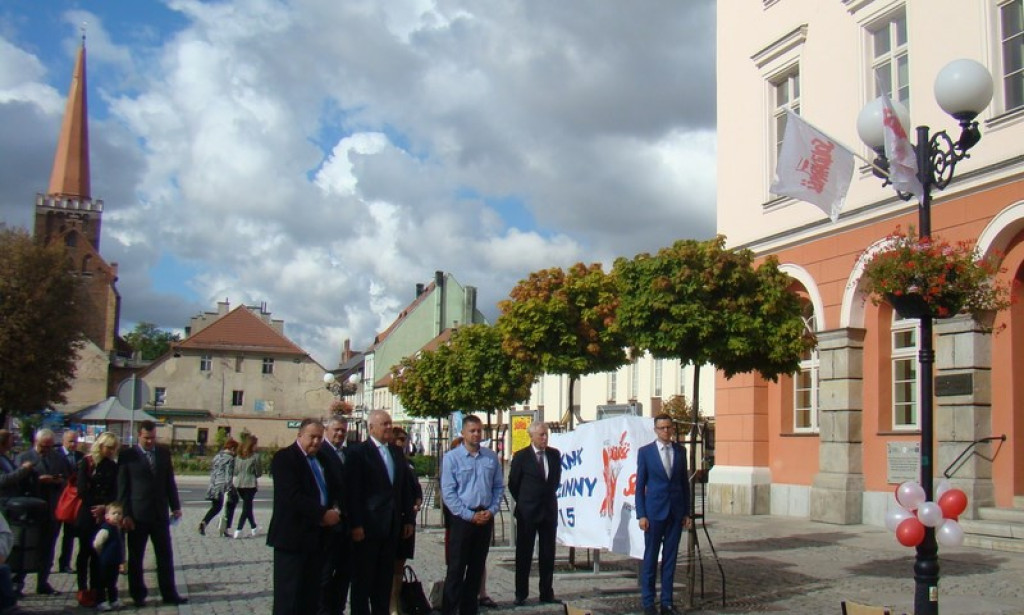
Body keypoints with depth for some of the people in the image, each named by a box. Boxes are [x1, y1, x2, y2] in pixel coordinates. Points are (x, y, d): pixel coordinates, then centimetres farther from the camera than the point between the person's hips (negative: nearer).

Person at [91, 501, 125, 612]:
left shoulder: (119, 529, 7)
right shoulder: (106, 529, -19)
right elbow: (96, 544, -24)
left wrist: (122, 560, 21)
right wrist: (103, 554, -9)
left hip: (115, 562, 8)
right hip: (106, 562, -8)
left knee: (112, 583, 18)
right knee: (103, 582, 1)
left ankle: (114, 601, 28)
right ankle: (101, 602, 9)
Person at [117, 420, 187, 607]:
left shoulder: (164, 453, 6)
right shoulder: (127, 455, -4)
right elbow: (122, 487, -4)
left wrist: (175, 506, 6)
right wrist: (125, 514, -9)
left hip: (160, 514, 3)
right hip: (137, 515, -3)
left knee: (165, 556, 6)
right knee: (135, 557, 8)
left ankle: (169, 594, 14)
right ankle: (138, 595, 19)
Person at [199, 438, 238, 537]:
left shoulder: (217, 456, 11)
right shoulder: (230, 459, -11)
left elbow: (212, 471, 16)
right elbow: (229, 475, -16)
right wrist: (229, 489, -17)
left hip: (214, 487, 7)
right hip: (224, 487, -7)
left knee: (215, 507, 17)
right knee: (230, 507, 8)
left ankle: (204, 522, -5)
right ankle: (226, 529, 8)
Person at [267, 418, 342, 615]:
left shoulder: (322, 459, 16)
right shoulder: (284, 457, -8)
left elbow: (335, 488, 18)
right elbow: (292, 496, -19)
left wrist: (336, 509, -3)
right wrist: (323, 514, -19)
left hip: (318, 535, 7)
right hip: (293, 536, -7)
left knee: (312, 593, 9)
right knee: (289, 592, -3)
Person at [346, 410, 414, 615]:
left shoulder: (397, 452, 12)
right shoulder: (359, 452, -6)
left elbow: (405, 488, 14)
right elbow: (353, 491, -11)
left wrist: (409, 518, 10)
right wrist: (356, 525, -15)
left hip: (392, 526, 6)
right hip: (368, 526, -6)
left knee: (385, 577, 11)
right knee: (363, 577, 3)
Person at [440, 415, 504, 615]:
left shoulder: (491, 457, 5)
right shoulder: (451, 458, -5)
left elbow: (499, 487, 9)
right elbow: (448, 493, -9)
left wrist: (491, 510, -5)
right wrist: (470, 516, -12)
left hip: (486, 518, 4)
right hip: (463, 518, -4)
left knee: (477, 568, 11)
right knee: (456, 568, -3)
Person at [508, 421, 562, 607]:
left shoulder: (554, 455, 4)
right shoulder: (521, 456, -7)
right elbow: (513, 483, 1)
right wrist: (523, 502, 7)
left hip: (549, 510, 4)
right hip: (527, 512, -3)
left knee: (548, 554, 8)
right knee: (523, 554, 4)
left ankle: (547, 593, 16)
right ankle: (521, 594, 11)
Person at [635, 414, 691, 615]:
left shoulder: (680, 451, 8)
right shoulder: (645, 452, -1)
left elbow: (684, 483, 12)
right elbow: (639, 485, -1)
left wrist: (686, 512, 7)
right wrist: (641, 515, -7)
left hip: (676, 513, 3)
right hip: (654, 511, -3)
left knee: (670, 557, 6)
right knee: (650, 557, 1)